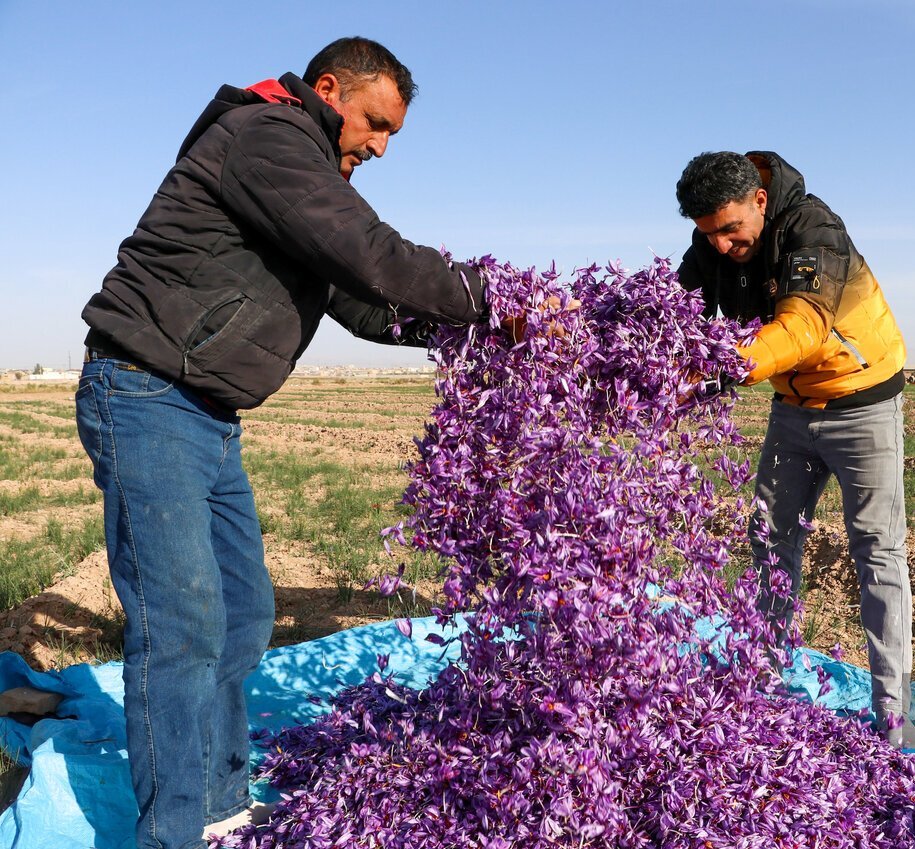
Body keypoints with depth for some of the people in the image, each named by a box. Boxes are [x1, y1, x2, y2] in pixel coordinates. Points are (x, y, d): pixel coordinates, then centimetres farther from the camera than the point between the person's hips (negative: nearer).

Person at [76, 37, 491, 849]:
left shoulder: (307, 176, 20)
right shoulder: (269, 135, -13)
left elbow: (359, 298, 18)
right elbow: (372, 257, -22)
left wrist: (459, 327, 7)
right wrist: (491, 297, -12)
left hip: (211, 418, 10)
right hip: (148, 400, -10)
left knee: (243, 613, 11)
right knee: (182, 623, -11)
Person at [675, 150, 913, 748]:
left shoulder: (814, 228, -30)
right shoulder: (712, 246, -9)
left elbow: (802, 327, -44)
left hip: (862, 401, -6)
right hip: (793, 406, 6)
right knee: (772, 538, 9)